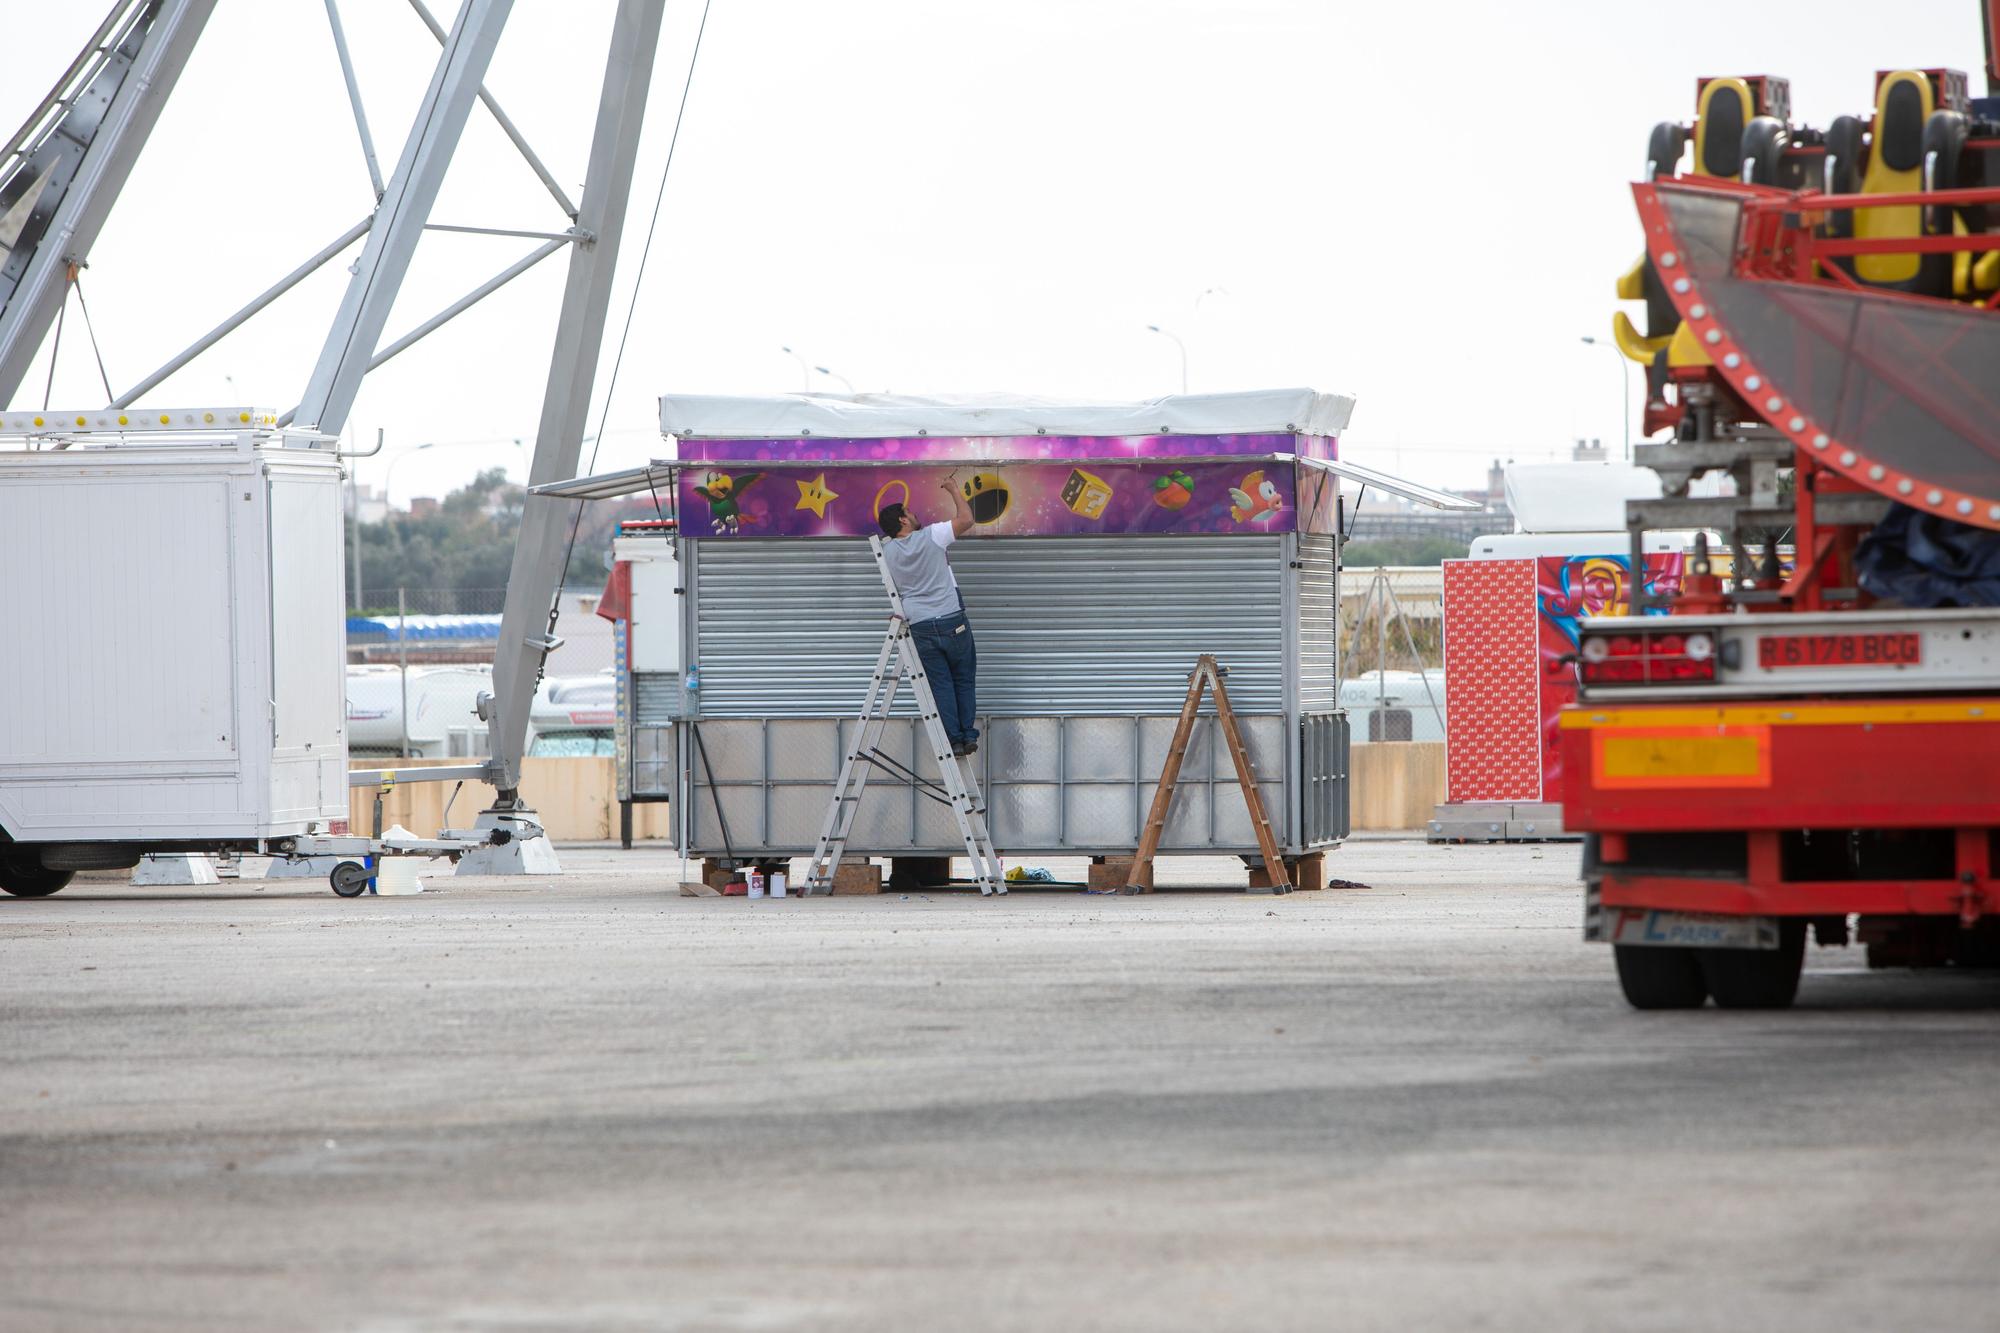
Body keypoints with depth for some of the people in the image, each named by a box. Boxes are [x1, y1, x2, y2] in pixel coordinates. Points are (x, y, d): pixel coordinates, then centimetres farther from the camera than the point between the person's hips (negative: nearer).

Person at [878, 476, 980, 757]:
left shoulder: (889, 551, 1)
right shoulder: (930, 537, -10)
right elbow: (966, 519, -5)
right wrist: (954, 490, 8)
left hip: (921, 626, 2)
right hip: (952, 621, -2)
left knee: (940, 685, 6)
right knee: (964, 680, 11)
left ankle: (954, 740, 0)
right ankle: (968, 736, 9)